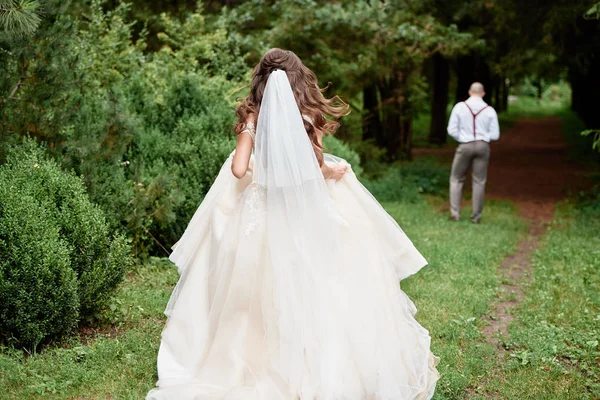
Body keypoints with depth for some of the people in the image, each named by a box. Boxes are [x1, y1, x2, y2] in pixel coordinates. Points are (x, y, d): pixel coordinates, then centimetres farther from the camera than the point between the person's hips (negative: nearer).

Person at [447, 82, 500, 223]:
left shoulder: (460, 107, -5)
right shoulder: (489, 110, -2)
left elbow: (452, 130, -7)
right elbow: (495, 135, -2)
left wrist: (462, 139, 9)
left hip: (465, 146, -1)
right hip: (483, 146, 1)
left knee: (456, 179, 12)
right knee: (479, 181, 7)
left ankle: (454, 213, 4)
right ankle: (476, 216, 8)